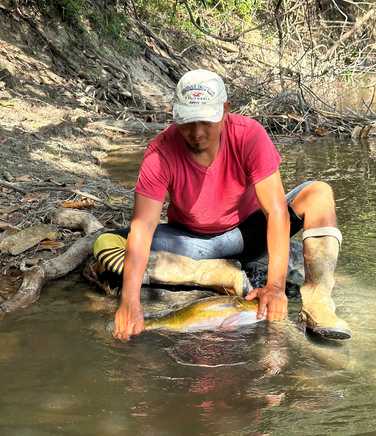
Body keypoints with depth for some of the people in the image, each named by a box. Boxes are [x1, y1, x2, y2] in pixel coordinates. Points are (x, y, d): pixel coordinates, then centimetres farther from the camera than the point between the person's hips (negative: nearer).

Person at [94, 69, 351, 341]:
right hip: (190, 240, 0)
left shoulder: (249, 135, -23)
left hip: (246, 232, 0)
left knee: (318, 193, -23)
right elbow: (142, 226, -30)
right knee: (106, 246, -24)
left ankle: (317, 302, -32)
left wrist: (275, 286, -37)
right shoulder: (162, 152, -23)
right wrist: (130, 303, -41)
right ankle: (222, 275, -22)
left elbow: (277, 210, -27)